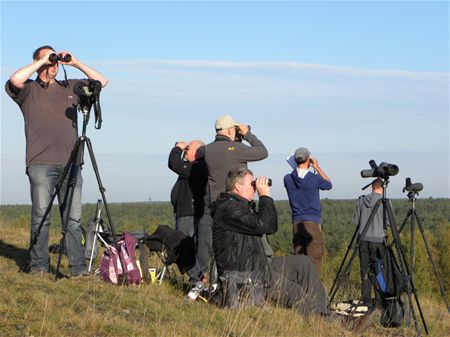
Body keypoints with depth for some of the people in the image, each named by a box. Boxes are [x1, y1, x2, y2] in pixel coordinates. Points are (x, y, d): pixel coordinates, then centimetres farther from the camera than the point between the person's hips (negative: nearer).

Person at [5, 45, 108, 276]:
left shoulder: (70, 88, 20)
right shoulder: (29, 90, 7)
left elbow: (101, 81, 20)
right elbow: (15, 80, -15)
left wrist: (75, 63, 10)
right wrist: (42, 61, -4)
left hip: (70, 164, 3)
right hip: (41, 164, -3)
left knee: (73, 218, -1)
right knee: (41, 216, -3)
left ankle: (78, 267, -3)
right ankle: (38, 266, 5)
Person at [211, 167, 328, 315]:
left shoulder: (243, 206, 16)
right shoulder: (228, 209, -18)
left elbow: (271, 227, 17)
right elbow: (263, 225, -27)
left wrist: (264, 199, 8)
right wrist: (265, 196, -15)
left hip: (258, 267, 11)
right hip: (243, 277, -11)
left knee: (302, 263, 7)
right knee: (296, 295, -14)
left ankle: (322, 313, 4)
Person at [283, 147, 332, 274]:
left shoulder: (288, 179, 1)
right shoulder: (315, 179, -9)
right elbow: (329, 185, 13)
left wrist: (296, 167, 19)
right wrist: (317, 167, 16)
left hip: (296, 223, 4)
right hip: (313, 222, -4)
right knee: (314, 260, -3)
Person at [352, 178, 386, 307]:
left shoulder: (361, 200, 5)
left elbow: (355, 221, 7)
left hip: (363, 239, 3)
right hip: (378, 239, -3)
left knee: (365, 271, 7)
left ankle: (366, 300, 7)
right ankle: (379, 300, 1)